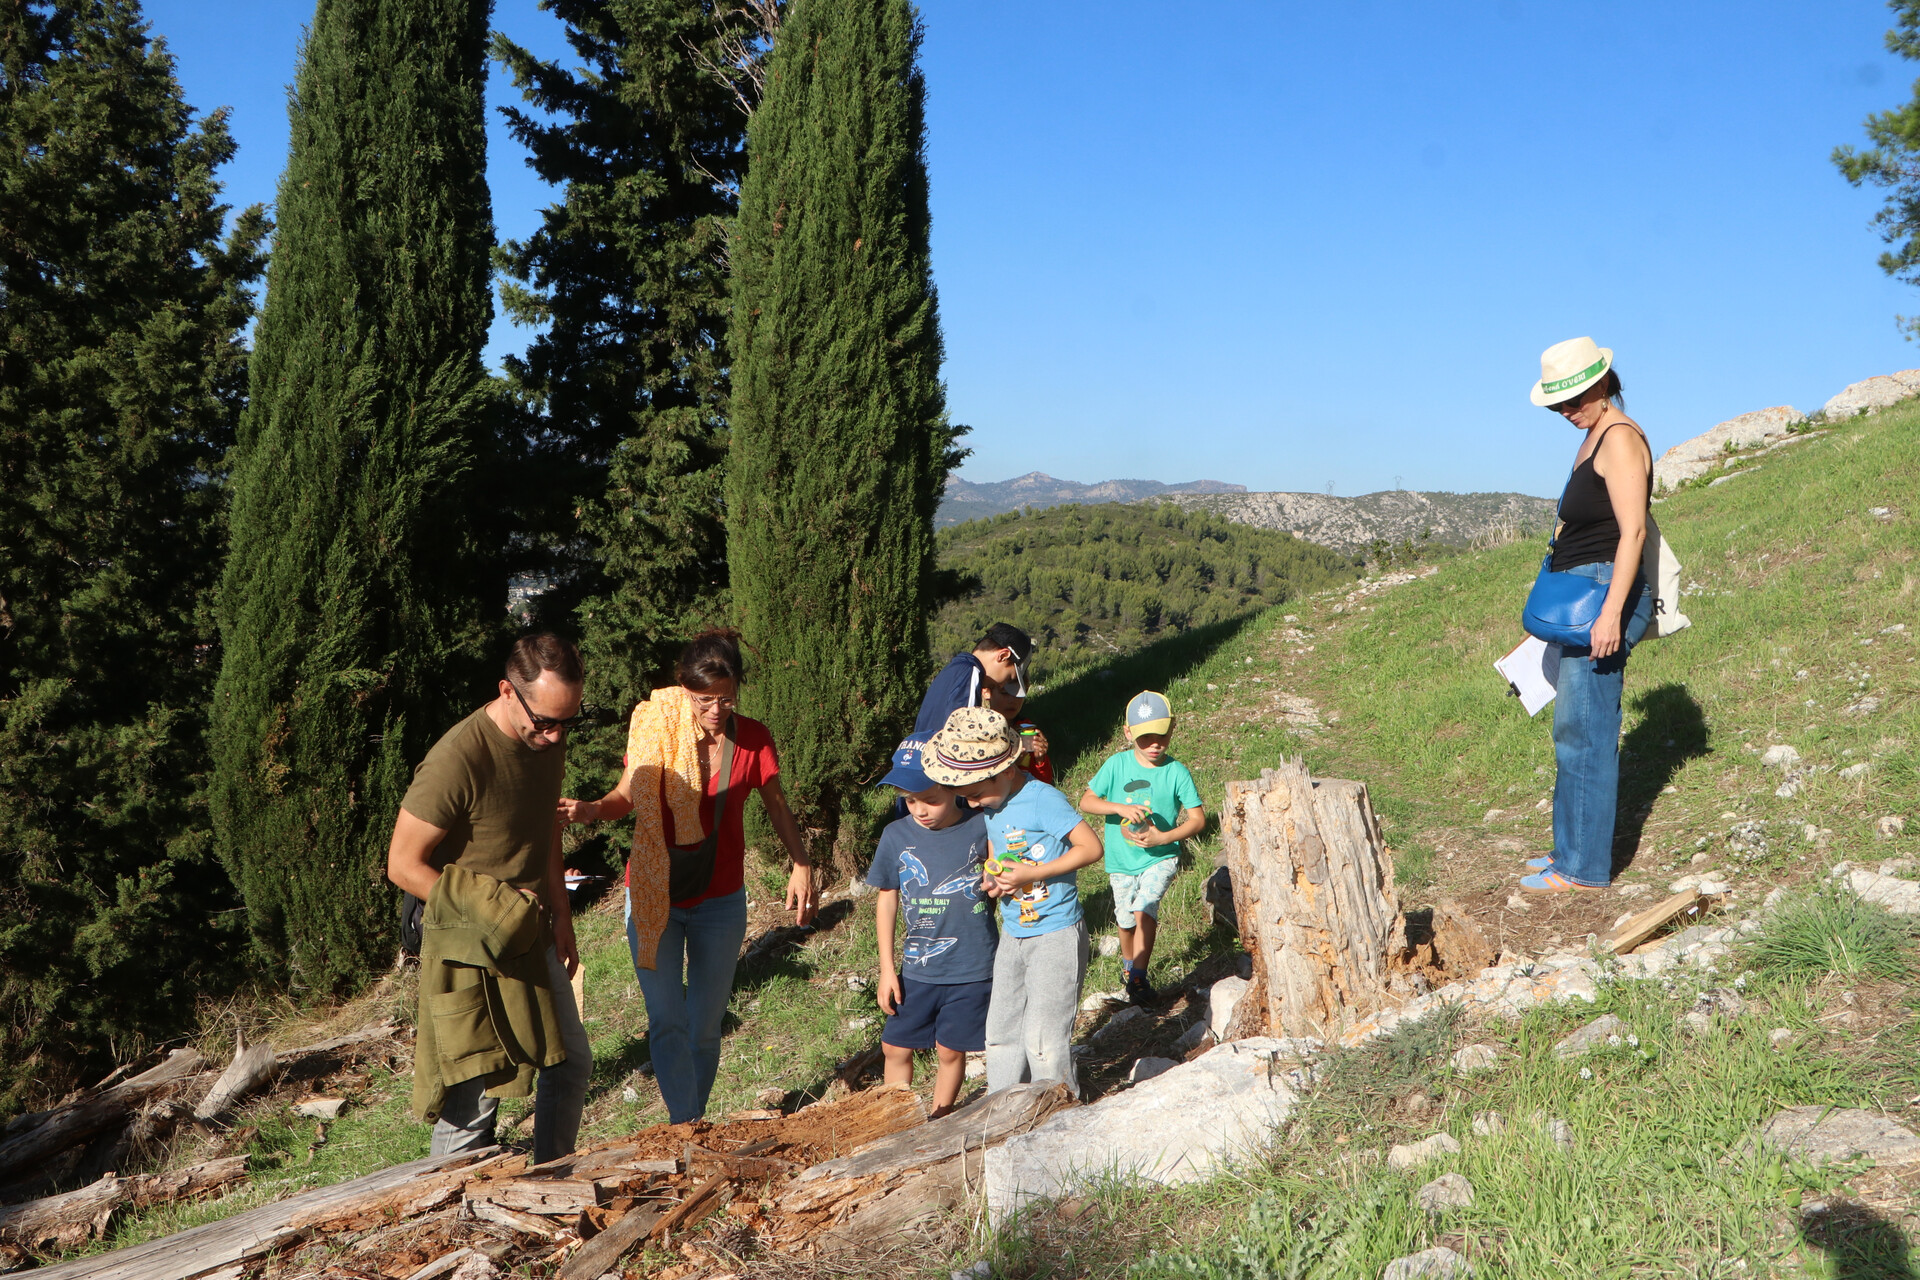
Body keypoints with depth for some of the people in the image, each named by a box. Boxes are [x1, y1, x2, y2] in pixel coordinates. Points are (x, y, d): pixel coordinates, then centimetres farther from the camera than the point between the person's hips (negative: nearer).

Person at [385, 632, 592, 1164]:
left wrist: (560, 914, 9)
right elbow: (403, 866, -19)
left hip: (533, 938, 8)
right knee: (471, 1096, -3)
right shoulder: (456, 761, -26)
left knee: (572, 1063, 16)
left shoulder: (549, 741, -1)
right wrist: (498, 907, -18)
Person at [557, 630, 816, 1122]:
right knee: (667, 1022, -5)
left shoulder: (753, 738, -7)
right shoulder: (655, 728, -13)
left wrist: (801, 865, -4)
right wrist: (592, 810, -25)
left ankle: (695, 1121, 30)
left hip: (721, 901, 2)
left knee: (706, 1025, 11)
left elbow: (776, 804, 6)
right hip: (654, 897, -1)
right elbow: (627, 796, -3)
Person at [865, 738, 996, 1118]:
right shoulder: (896, 836, -6)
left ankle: (938, 1126, 30)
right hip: (917, 969, 2)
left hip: (972, 969, -2)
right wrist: (887, 968, 5)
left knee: (951, 1051, 9)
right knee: (895, 1047, 8)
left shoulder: (980, 830, -10)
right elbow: (886, 900, 5)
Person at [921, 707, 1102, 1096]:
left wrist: (1033, 874, -23)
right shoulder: (990, 808, 5)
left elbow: (1091, 847, -20)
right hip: (1012, 936, 8)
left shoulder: (1043, 801, -19)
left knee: (1044, 1039, -5)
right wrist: (992, 879, -3)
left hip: (1056, 936, -8)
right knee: (1001, 1031, 13)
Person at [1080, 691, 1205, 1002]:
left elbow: (1198, 818, -8)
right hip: (1121, 860, 2)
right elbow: (1086, 801, -10)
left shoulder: (1176, 772, -12)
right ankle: (1128, 963, 46)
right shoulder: (1117, 764, -10)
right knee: (1126, 920, 17)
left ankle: (1138, 977, -10)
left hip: (1161, 858, -2)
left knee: (1144, 909, -24)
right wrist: (1120, 808, -27)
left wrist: (1164, 838, -22)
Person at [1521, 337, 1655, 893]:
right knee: (1577, 729, 14)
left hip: (1606, 593, -10)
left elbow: (1633, 531, -20)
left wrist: (1611, 612, -27)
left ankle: (1584, 867, 0)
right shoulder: (1593, 437, 17)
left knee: (1584, 731, -7)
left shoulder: (1621, 437, -12)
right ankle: (1574, 848, 24)